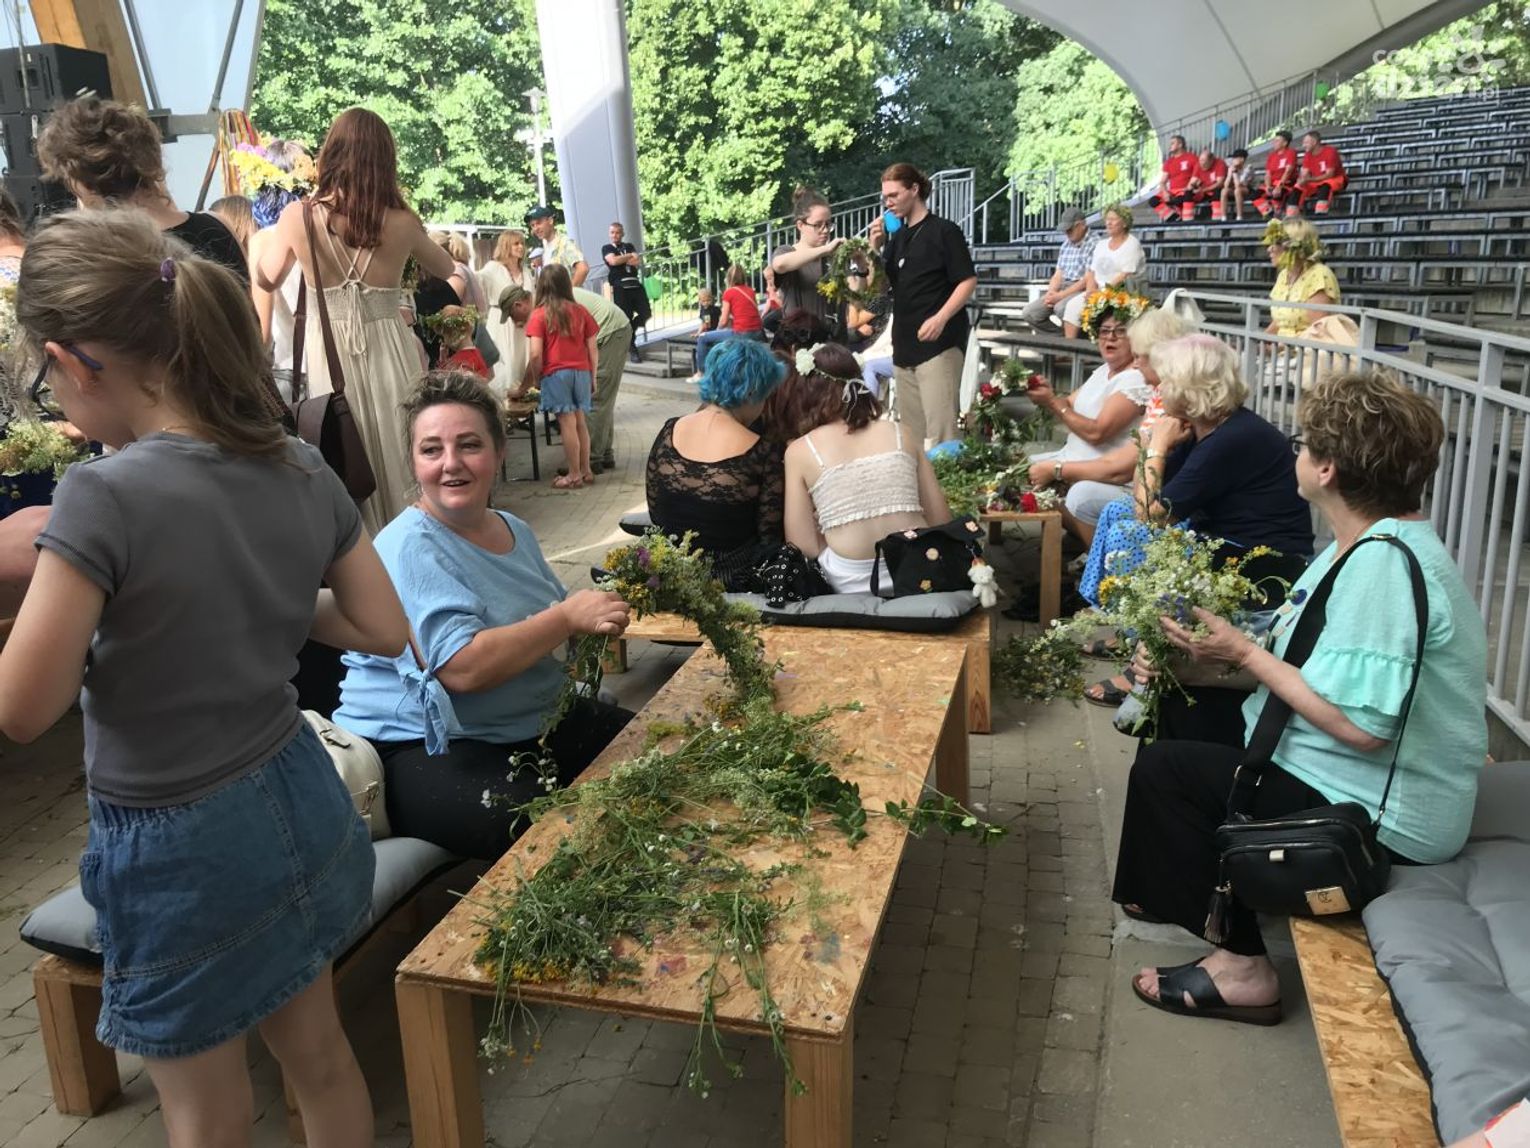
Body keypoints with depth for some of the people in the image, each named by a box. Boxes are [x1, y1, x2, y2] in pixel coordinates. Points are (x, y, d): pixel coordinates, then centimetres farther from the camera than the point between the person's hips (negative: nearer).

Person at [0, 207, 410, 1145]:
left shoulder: (108, 497, -25)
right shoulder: (302, 469, -5)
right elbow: (387, 632, 3)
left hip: (181, 852, -6)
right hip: (299, 802, 6)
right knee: (318, 1055, 26)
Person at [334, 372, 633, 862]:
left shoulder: (514, 529, 10)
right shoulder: (410, 550, -17)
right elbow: (463, 668, -28)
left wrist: (594, 622, -2)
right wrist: (568, 617, -22)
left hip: (537, 722, 9)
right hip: (423, 748, -8)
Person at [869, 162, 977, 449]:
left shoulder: (944, 231, -3)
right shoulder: (896, 237, 16)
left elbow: (968, 281, -8)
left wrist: (941, 318, -21)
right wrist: (875, 248, 2)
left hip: (939, 343, -7)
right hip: (904, 345, 7)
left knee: (940, 430, -12)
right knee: (911, 431, 10)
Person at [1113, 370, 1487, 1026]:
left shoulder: (1386, 562, -26)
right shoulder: (1368, 543, 6)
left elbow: (1360, 723, -30)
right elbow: (1314, 663, 7)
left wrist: (1244, 654, -21)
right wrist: (1226, 648, -5)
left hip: (1379, 818, -10)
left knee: (1163, 768, -7)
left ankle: (1241, 964, 4)